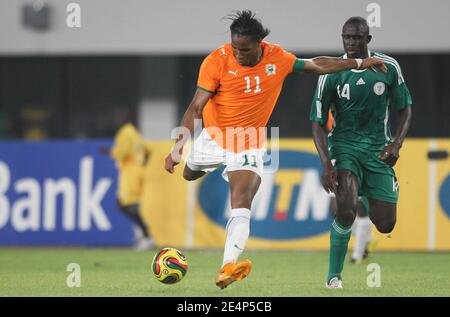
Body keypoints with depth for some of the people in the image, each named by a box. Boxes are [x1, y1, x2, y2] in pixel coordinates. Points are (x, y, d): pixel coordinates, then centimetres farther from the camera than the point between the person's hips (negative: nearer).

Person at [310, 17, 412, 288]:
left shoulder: (388, 67, -3)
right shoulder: (332, 73, -8)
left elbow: (405, 108, 8)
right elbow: (318, 122, -5)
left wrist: (397, 143, -8)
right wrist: (327, 164, -17)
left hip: (378, 150, 2)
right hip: (345, 145, -2)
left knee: (386, 225, 0)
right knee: (346, 209, -26)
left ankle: (365, 202, 37)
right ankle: (334, 275, -12)